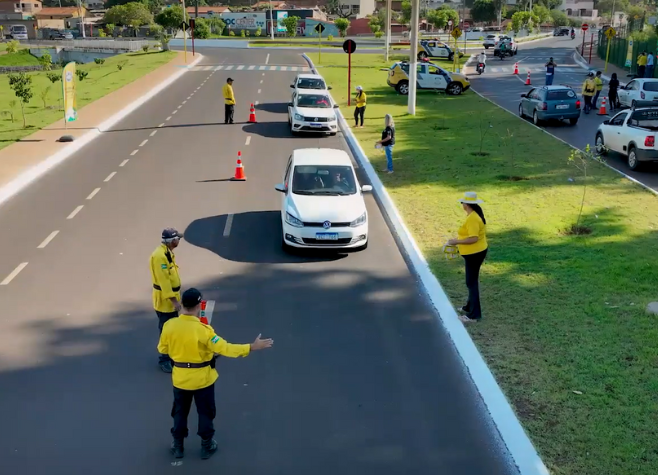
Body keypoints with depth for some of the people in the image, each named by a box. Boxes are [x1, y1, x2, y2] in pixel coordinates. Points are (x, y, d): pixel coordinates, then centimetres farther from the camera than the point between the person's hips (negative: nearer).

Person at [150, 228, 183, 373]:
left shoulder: (168, 252, 8)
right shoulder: (160, 255, -24)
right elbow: (164, 280, -26)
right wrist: (173, 300, -25)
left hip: (171, 297, 10)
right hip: (164, 300, -10)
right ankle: (164, 360, 8)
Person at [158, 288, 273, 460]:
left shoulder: (169, 325, -14)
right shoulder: (203, 329, -26)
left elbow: (162, 349, 2)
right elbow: (225, 348, -28)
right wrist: (252, 347, -24)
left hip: (180, 378, 3)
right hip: (202, 378, -3)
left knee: (180, 412, 22)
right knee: (205, 413, 17)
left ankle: (178, 446, 33)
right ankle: (206, 446, 29)